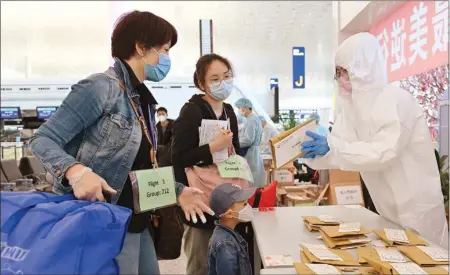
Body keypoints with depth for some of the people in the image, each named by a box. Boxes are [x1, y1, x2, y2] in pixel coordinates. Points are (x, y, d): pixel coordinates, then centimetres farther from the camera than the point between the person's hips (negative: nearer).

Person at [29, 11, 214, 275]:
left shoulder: (143, 100, 11)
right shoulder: (101, 87, -16)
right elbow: (43, 139, -16)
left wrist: (178, 190, 5)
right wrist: (75, 170, -34)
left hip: (138, 223, 9)